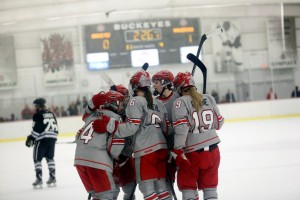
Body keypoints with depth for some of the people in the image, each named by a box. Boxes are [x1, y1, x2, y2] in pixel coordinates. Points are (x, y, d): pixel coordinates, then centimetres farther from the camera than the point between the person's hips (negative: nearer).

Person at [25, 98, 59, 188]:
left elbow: (36, 129, -14)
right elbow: (55, 127, 15)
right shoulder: (51, 114, 14)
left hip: (42, 139, -7)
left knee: (37, 159, 1)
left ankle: (39, 180, -6)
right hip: (52, 138, 7)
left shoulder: (37, 115, -8)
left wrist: (31, 138, -4)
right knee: (50, 158, 17)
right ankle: (52, 178, 15)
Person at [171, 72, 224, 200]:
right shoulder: (209, 99, 4)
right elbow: (218, 123, 10)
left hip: (192, 152, -4)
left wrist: (177, 150, -11)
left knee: (187, 184, 10)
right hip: (212, 149, 4)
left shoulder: (180, 102, -10)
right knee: (209, 185, 14)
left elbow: (181, 127, -17)